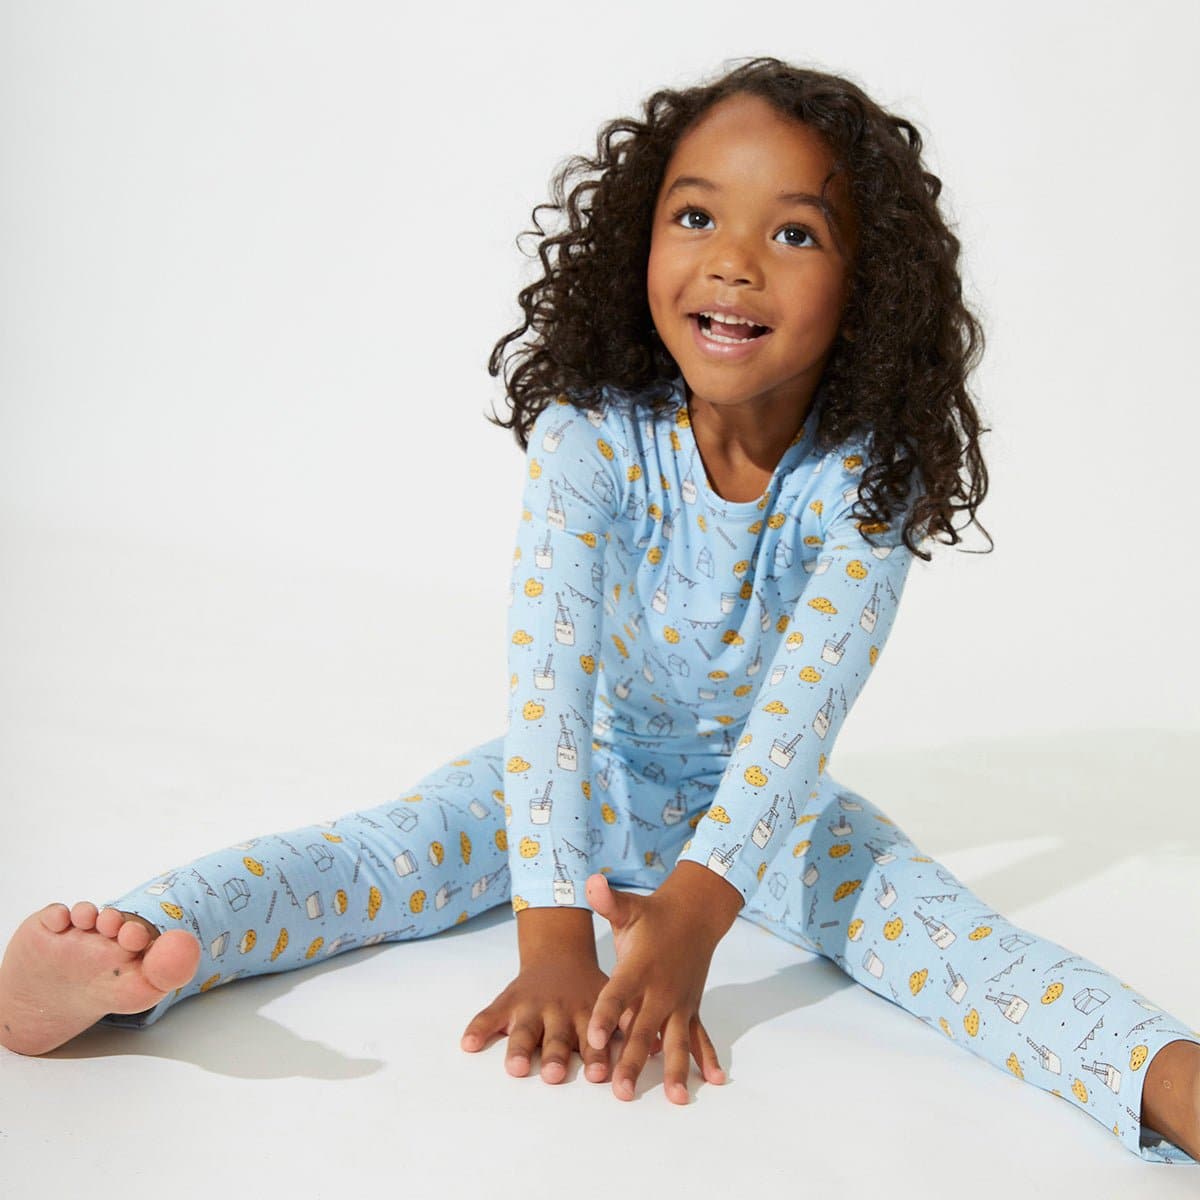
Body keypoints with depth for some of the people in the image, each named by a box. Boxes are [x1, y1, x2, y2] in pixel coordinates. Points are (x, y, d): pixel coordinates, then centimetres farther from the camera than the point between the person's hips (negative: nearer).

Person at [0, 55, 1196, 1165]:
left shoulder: (866, 477, -22)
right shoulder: (592, 437, -23)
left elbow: (800, 708, -30)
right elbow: (547, 674, -31)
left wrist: (691, 915, -42)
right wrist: (554, 934, -39)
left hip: (765, 797, 0)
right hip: (594, 770, 0)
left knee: (923, 915, -27)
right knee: (391, 852, -24)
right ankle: (121, 963, -43)